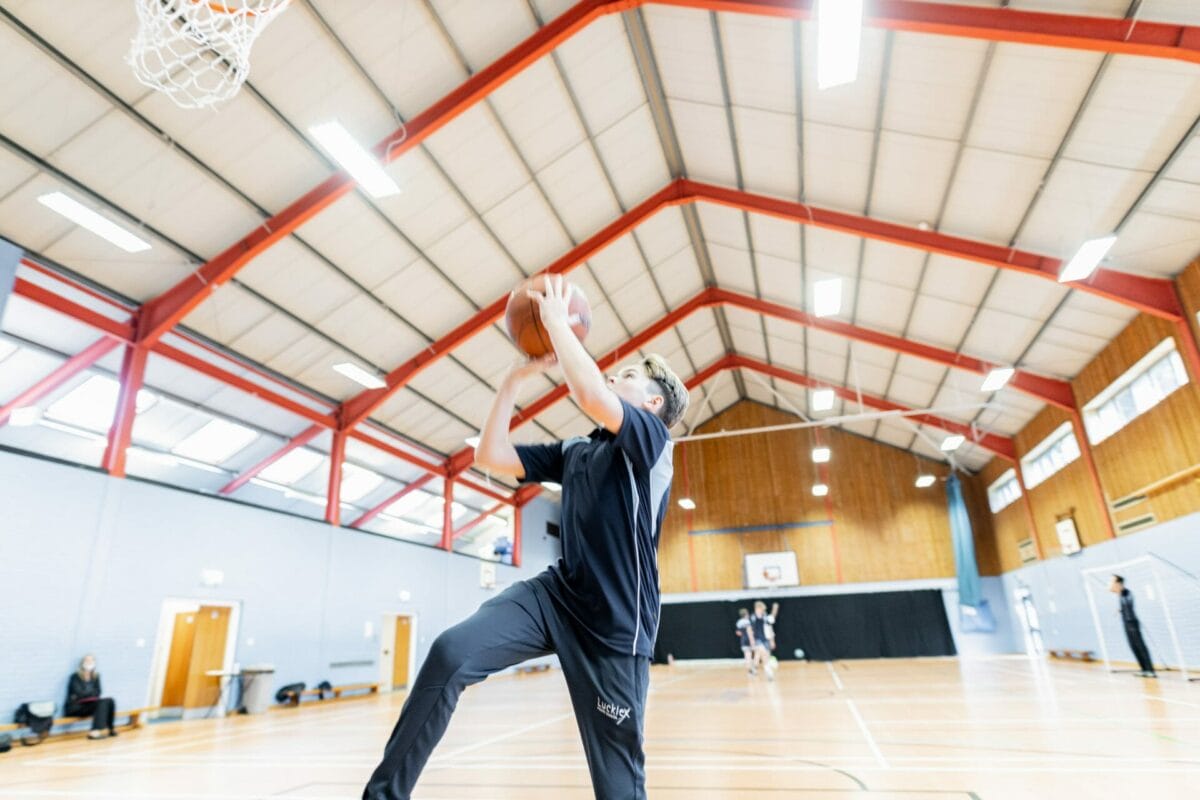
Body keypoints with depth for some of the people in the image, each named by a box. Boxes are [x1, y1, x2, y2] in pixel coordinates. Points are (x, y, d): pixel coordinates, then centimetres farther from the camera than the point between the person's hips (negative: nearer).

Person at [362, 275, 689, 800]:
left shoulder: (653, 437, -6)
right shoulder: (573, 453, 15)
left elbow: (591, 397, -27)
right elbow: (491, 457, 10)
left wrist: (556, 320, -14)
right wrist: (517, 377, 6)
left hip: (615, 622, -5)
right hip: (557, 594, 5)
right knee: (451, 652, -18)